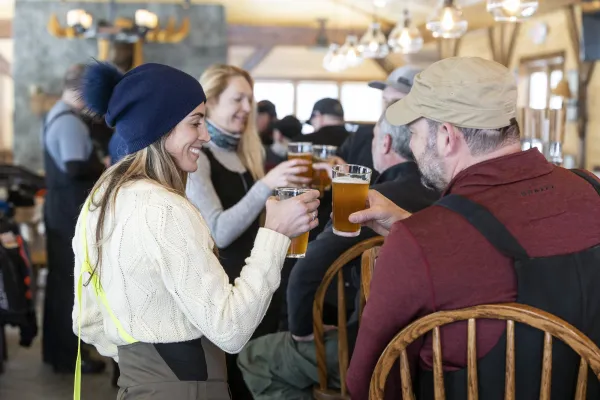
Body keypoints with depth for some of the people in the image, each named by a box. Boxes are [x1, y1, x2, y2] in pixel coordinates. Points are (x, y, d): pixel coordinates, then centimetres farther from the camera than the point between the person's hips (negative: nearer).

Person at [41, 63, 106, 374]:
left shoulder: (56, 114, 13)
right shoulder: (70, 121, -20)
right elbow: (76, 168, -29)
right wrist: (105, 168, -13)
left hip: (59, 208, 10)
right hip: (73, 212, -10)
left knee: (59, 278, 17)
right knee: (72, 281, -1)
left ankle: (55, 348, 28)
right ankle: (68, 356, 8)